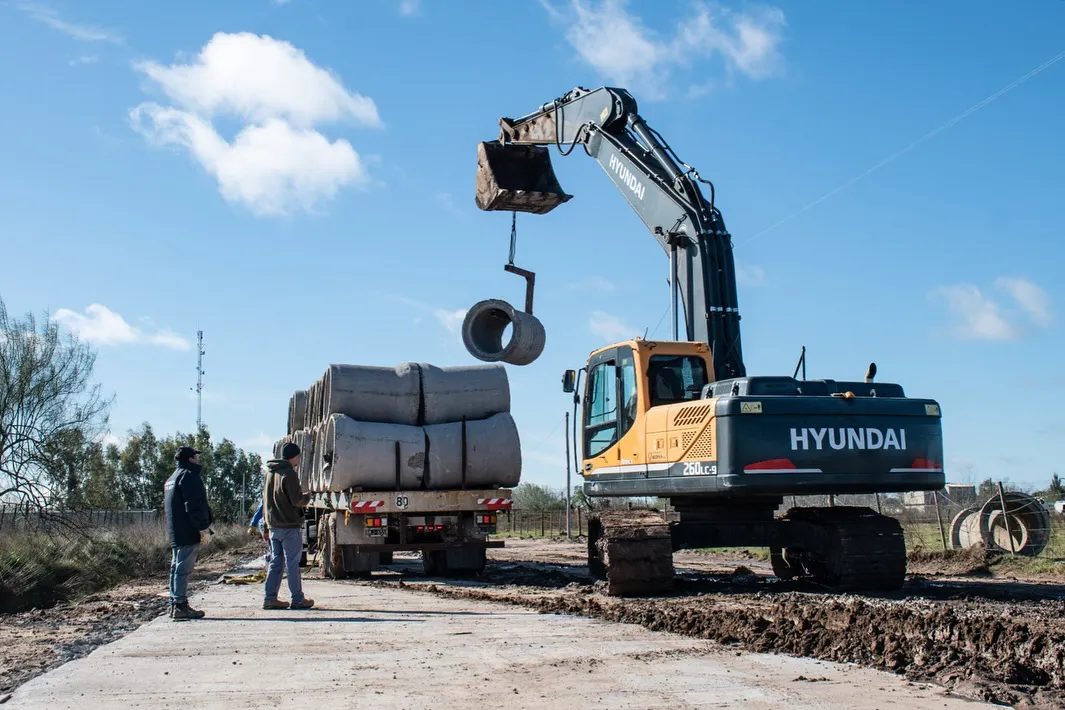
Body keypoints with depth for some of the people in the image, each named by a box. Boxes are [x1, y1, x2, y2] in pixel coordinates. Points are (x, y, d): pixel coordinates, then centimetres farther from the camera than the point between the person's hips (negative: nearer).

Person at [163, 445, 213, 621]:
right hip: (188, 533, -10)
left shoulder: (171, 480, 20)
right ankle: (180, 605, -9)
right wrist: (203, 526, -17)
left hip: (174, 533, 10)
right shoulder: (189, 476, -12)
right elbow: (194, 506, -21)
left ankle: (175, 604, 17)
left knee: (176, 567, 13)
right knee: (184, 568, -9)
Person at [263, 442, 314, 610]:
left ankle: (270, 598, 10)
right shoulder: (289, 473, -14)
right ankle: (297, 599, 3)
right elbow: (297, 500, -17)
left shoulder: (270, 472, 13)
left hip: (273, 525, 8)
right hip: (290, 525, -8)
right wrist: (307, 496, 2)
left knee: (275, 562, 11)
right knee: (292, 563, -2)